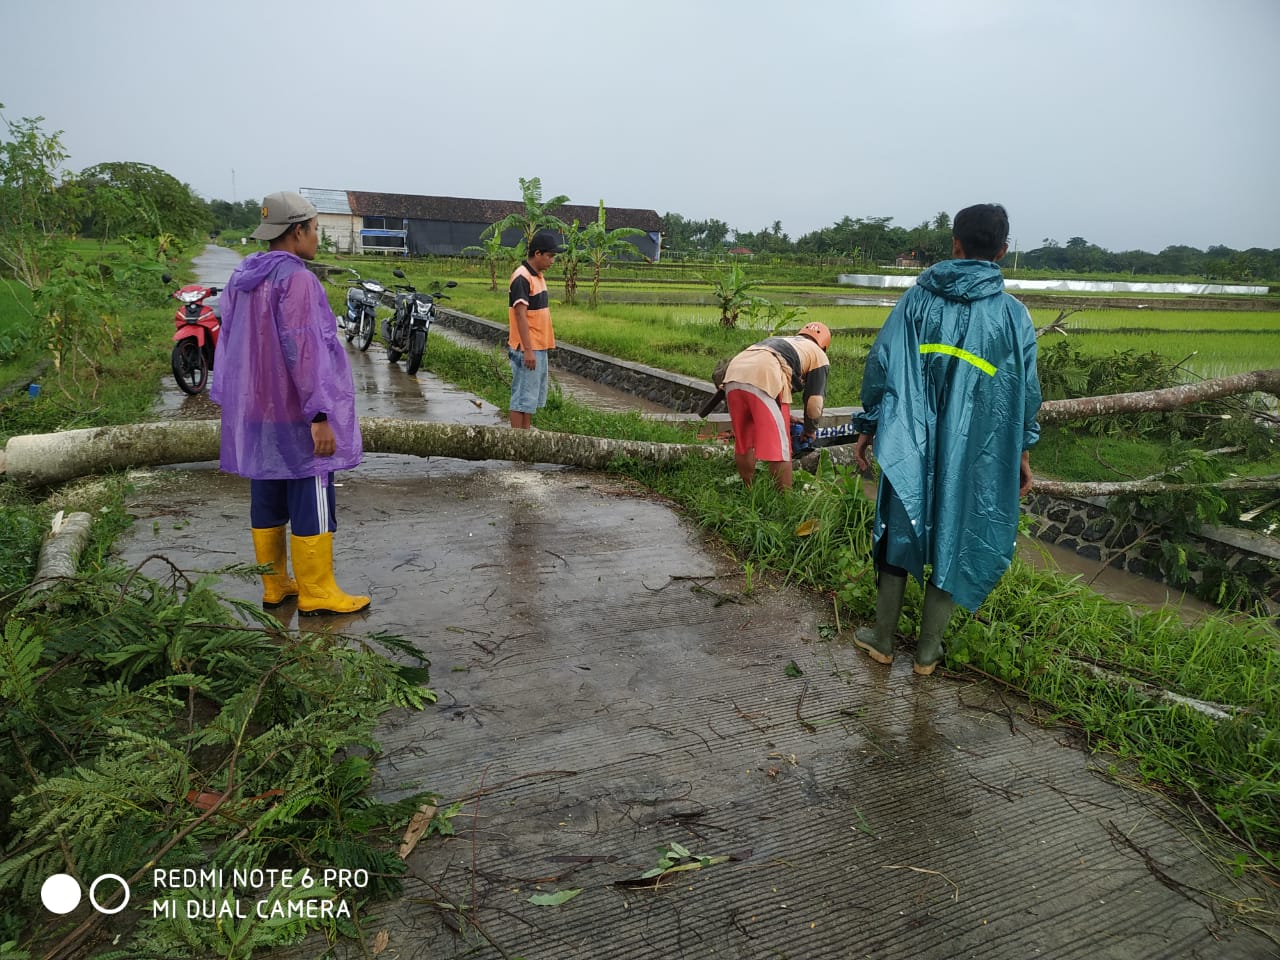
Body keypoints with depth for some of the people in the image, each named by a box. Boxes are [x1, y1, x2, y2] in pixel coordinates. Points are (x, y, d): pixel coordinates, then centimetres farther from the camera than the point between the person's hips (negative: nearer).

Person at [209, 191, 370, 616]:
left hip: (254, 414, 9)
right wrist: (320, 414, -20)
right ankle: (316, 592, 7)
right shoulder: (296, 279, -16)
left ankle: (275, 585, 24)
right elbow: (302, 351, -21)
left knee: (267, 500, 14)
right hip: (295, 417, -9)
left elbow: (229, 345, 16)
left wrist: (233, 403, 22)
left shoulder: (240, 278, 11)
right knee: (312, 504, 0)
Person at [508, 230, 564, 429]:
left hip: (539, 348, 10)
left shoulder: (538, 276, 15)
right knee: (523, 399, -5)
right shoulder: (522, 278, -14)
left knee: (534, 398, 14)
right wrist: (528, 350, -23)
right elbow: (521, 315, -20)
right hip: (526, 350, -10)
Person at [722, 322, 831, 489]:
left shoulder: (779, 341, 40)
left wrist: (783, 418, 45)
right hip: (764, 379, -6)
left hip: (733, 374, 6)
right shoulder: (819, 356, 23)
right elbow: (814, 400, 16)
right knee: (779, 448, 3)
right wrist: (809, 431, 32)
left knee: (743, 443, 19)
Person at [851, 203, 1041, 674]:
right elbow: (1026, 390, 2)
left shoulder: (918, 298, -2)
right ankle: (927, 650, 23)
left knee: (899, 533, 14)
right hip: (975, 456, 0)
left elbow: (881, 363, -4)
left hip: (911, 448, 0)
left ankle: (882, 639, 25)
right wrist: (1021, 450, 14)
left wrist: (868, 426, 4)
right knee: (953, 542, 12)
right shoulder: (1014, 315, -2)